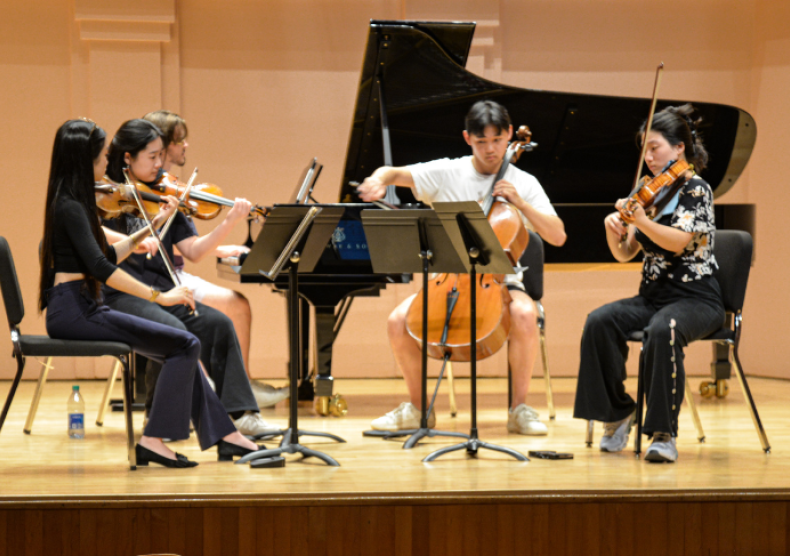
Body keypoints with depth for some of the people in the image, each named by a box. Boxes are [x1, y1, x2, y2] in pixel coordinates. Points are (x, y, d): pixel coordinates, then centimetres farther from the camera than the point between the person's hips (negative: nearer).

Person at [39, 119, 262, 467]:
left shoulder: (73, 203, 16)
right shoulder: (70, 206, -15)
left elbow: (109, 256, 21)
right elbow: (101, 267, -25)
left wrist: (153, 225, 17)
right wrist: (159, 297, -23)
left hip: (80, 308, 10)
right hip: (73, 311, -10)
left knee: (181, 347, 9)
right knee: (185, 344, -14)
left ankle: (223, 434, 9)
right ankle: (153, 439, -13)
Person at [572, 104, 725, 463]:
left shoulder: (695, 189, -5)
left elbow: (679, 241, -22)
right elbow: (625, 254, 12)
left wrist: (639, 220, -34)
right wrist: (614, 234, -9)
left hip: (695, 298, -6)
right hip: (653, 295, 6)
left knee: (663, 330, -39)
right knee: (600, 322, -23)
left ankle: (664, 433, -32)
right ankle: (617, 414, -12)